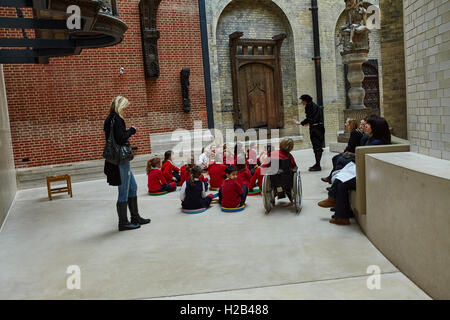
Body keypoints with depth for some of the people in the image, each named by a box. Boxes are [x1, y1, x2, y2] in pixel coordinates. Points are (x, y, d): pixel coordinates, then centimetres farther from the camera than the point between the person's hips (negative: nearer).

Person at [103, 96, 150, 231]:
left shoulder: (110, 119, 15)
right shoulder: (116, 119, -15)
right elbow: (121, 138, -23)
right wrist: (131, 130, -8)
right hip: (120, 160, -10)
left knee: (133, 187, 18)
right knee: (124, 191, -1)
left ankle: (135, 217, 27)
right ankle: (123, 223, 10)